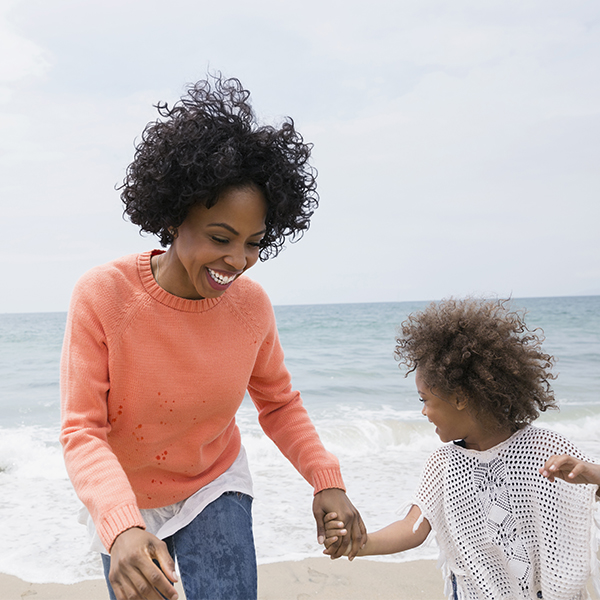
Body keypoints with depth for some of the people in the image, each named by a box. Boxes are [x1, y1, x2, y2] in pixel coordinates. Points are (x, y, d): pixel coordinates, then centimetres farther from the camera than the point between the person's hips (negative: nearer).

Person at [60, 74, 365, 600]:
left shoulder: (252, 305, -17)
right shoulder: (101, 296, -26)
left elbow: (279, 404, -3)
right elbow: (82, 431, -25)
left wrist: (327, 481, -19)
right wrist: (122, 528, -41)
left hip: (215, 487, 1)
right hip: (122, 501, 0)